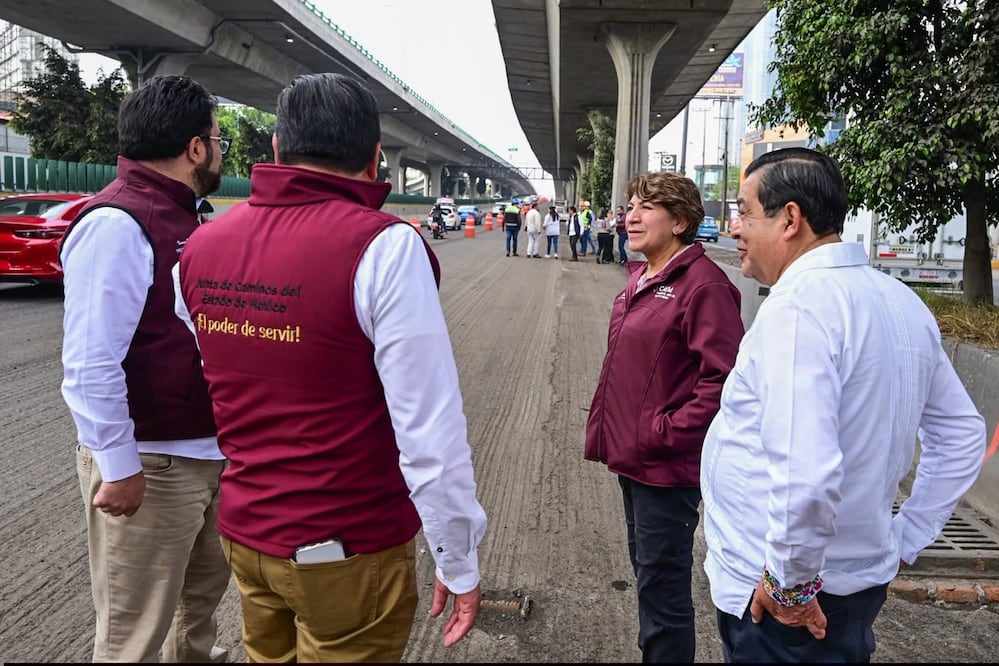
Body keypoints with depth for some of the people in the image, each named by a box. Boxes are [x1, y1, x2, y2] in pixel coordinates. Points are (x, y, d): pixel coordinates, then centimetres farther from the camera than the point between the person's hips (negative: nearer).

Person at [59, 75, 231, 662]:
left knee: (206, 587, 25)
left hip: (208, 452, 9)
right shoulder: (117, 224, -19)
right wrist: (119, 467, -21)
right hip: (150, 466, -9)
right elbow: (92, 363, -24)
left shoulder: (184, 217, 12)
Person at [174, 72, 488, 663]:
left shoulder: (201, 245, -2)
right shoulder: (383, 246, -20)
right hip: (351, 551, -5)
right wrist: (460, 562, -11)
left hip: (243, 531, 6)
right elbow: (431, 431, -22)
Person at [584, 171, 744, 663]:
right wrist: (609, 429, 12)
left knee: (662, 586, 4)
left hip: (665, 466, -9)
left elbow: (723, 377, -22)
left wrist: (669, 432, -20)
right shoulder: (641, 277, 11)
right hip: (632, 456, 9)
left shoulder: (703, 284, -17)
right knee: (648, 576, 23)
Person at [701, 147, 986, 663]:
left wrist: (788, 583, -17)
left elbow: (805, 474, -32)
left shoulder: (798, 305, -23)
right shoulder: (901, 301, 5)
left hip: (782, 601, -8)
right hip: (863, 580, 8)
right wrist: (904, 540, 13)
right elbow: (962, 432, 14)